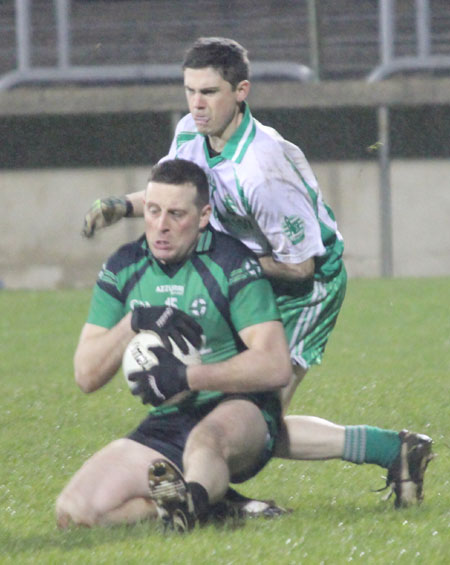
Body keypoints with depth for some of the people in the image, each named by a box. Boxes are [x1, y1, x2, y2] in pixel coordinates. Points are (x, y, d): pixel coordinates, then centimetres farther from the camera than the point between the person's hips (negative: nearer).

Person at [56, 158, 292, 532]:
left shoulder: (231, 264, -9)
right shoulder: (123, 269, 6)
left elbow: (276, 367, -17)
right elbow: (86, 376, 4)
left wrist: (187, 377, -23)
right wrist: (134, 323, -14)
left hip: (238, 410, -6)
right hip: (166, 424, 6)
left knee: (206, 440, -43)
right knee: (74, 511, -16)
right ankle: (216, 500, -15)